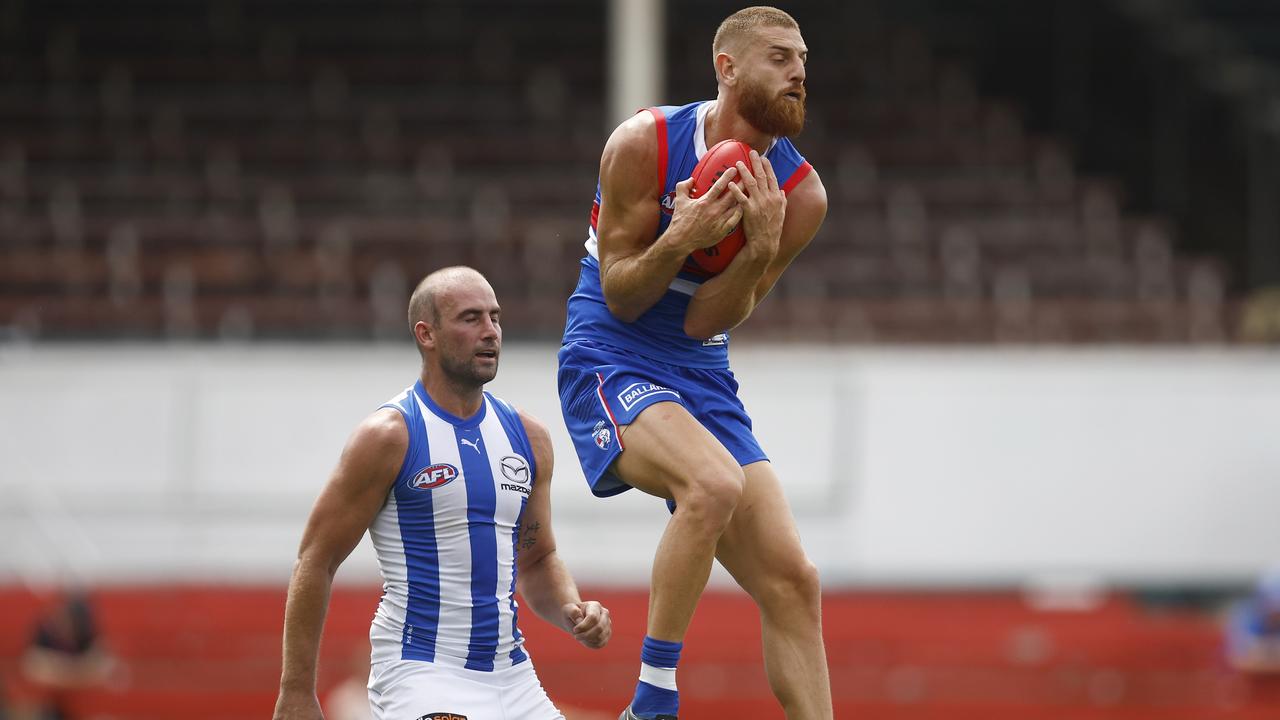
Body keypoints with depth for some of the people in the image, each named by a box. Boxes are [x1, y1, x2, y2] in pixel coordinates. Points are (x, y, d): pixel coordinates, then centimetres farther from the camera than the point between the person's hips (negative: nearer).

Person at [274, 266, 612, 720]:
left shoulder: (526, 436, 9)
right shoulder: (389, 436, -9)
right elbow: (315, 562, -7)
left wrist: (572, 612, -1)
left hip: (510, 674, 7)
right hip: (419, 671, -7)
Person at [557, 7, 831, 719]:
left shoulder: (800, 193, -3)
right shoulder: (644, 144, -13)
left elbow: (706, 323, -5)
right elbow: (620, 298, -9)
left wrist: (761, 247, -21)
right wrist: (682, 239, -26)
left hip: (703, 379, 6)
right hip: (610, 361, -6)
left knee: (793, 581, -2)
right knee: (715, 483, -33)